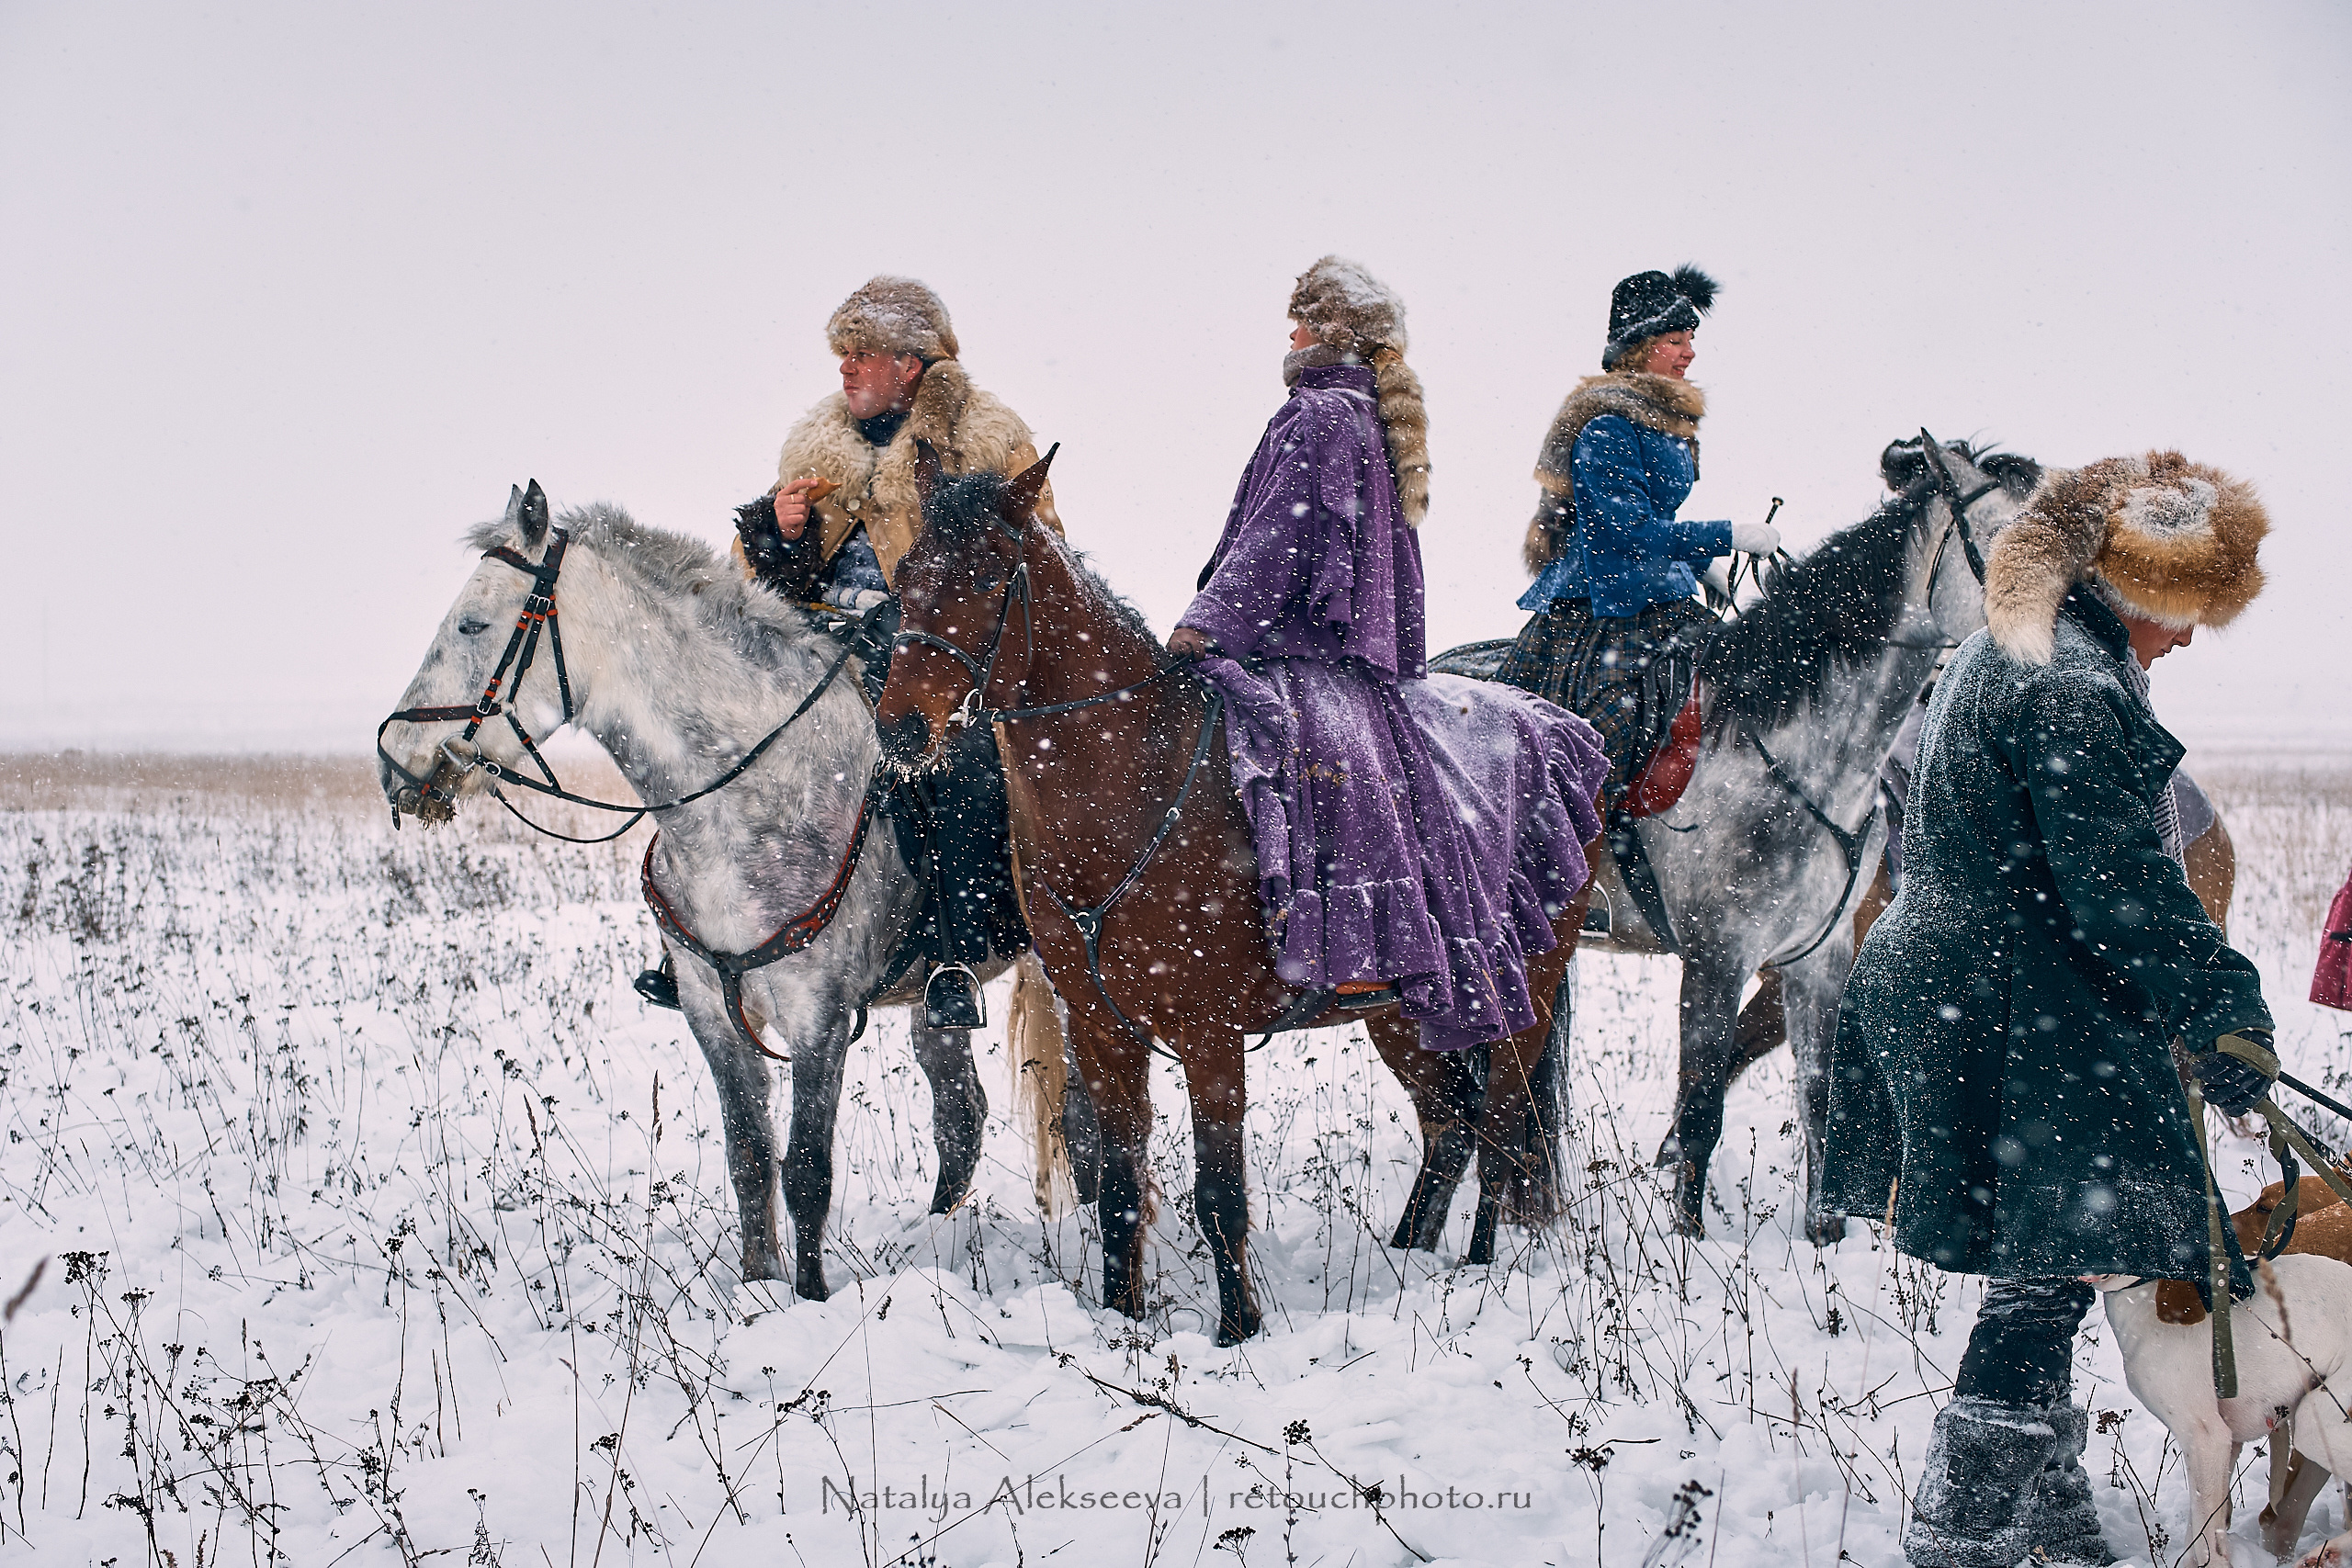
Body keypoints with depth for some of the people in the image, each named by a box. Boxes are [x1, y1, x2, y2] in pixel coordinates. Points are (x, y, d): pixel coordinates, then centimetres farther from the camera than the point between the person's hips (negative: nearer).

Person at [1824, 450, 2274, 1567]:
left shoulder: (2004, 654, 17)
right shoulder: (2073, 686, -17)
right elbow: (2118, 878, -22)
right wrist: (2220, 1010, -19)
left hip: (1947, 1002, 11)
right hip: (2026, 1040, -11)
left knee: (2040, 1280, 18)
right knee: (2045, 1282, -6)